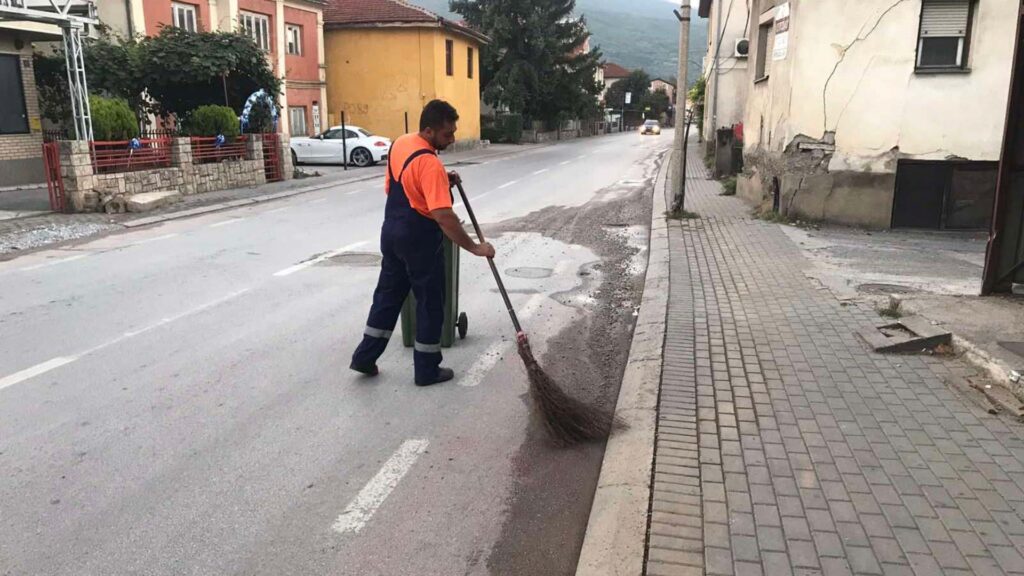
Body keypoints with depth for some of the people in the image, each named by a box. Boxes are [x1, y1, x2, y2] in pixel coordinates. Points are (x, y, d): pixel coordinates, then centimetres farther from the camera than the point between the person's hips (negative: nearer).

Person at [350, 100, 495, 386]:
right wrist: (474, 247, -26)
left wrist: (443, 182, 6)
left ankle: (365, 357, 24)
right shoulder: (430, 163, -25)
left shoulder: (399, 143, 4)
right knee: (430, 303, 5)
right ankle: (427, 370, 15)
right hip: (419, 238, -8)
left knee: (387, 294, 18)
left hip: (392, 231, 8)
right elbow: (444, 216, -32)